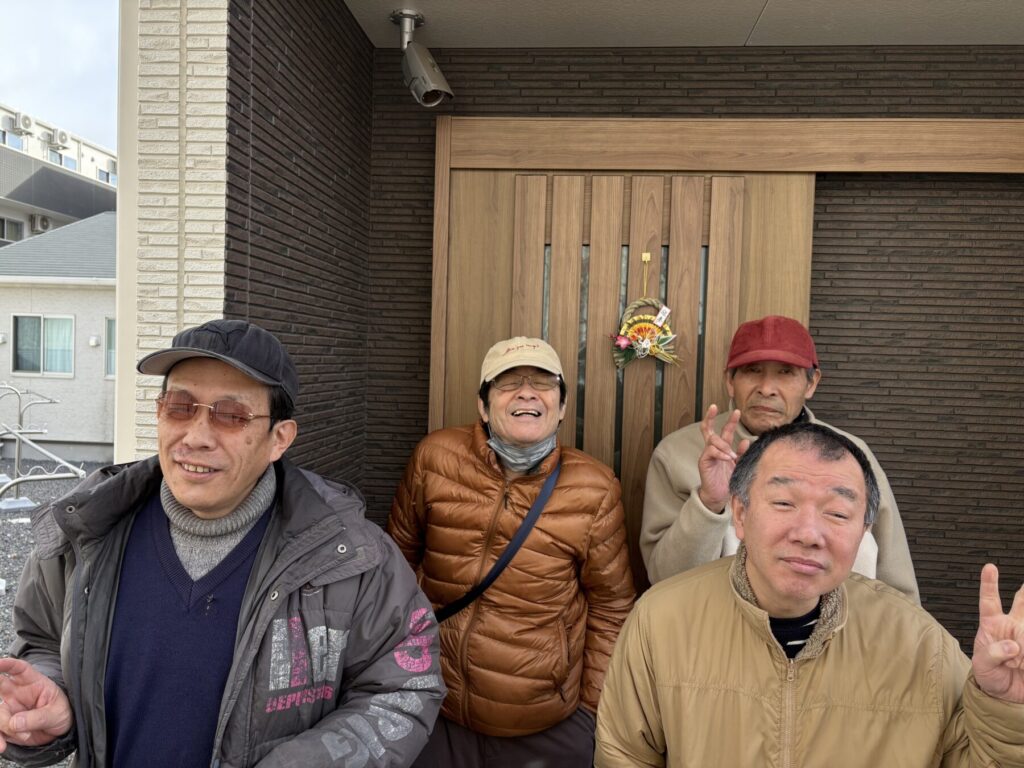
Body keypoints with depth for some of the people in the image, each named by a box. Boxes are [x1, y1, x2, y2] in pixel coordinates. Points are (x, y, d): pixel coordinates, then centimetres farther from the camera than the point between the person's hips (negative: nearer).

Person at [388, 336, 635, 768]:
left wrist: (595, 707, 1)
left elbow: (611, 607, -1)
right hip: (434, 709, 1)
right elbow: (399, 559, 4)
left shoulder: (595, 489, -10)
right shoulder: (434, 457, -9)